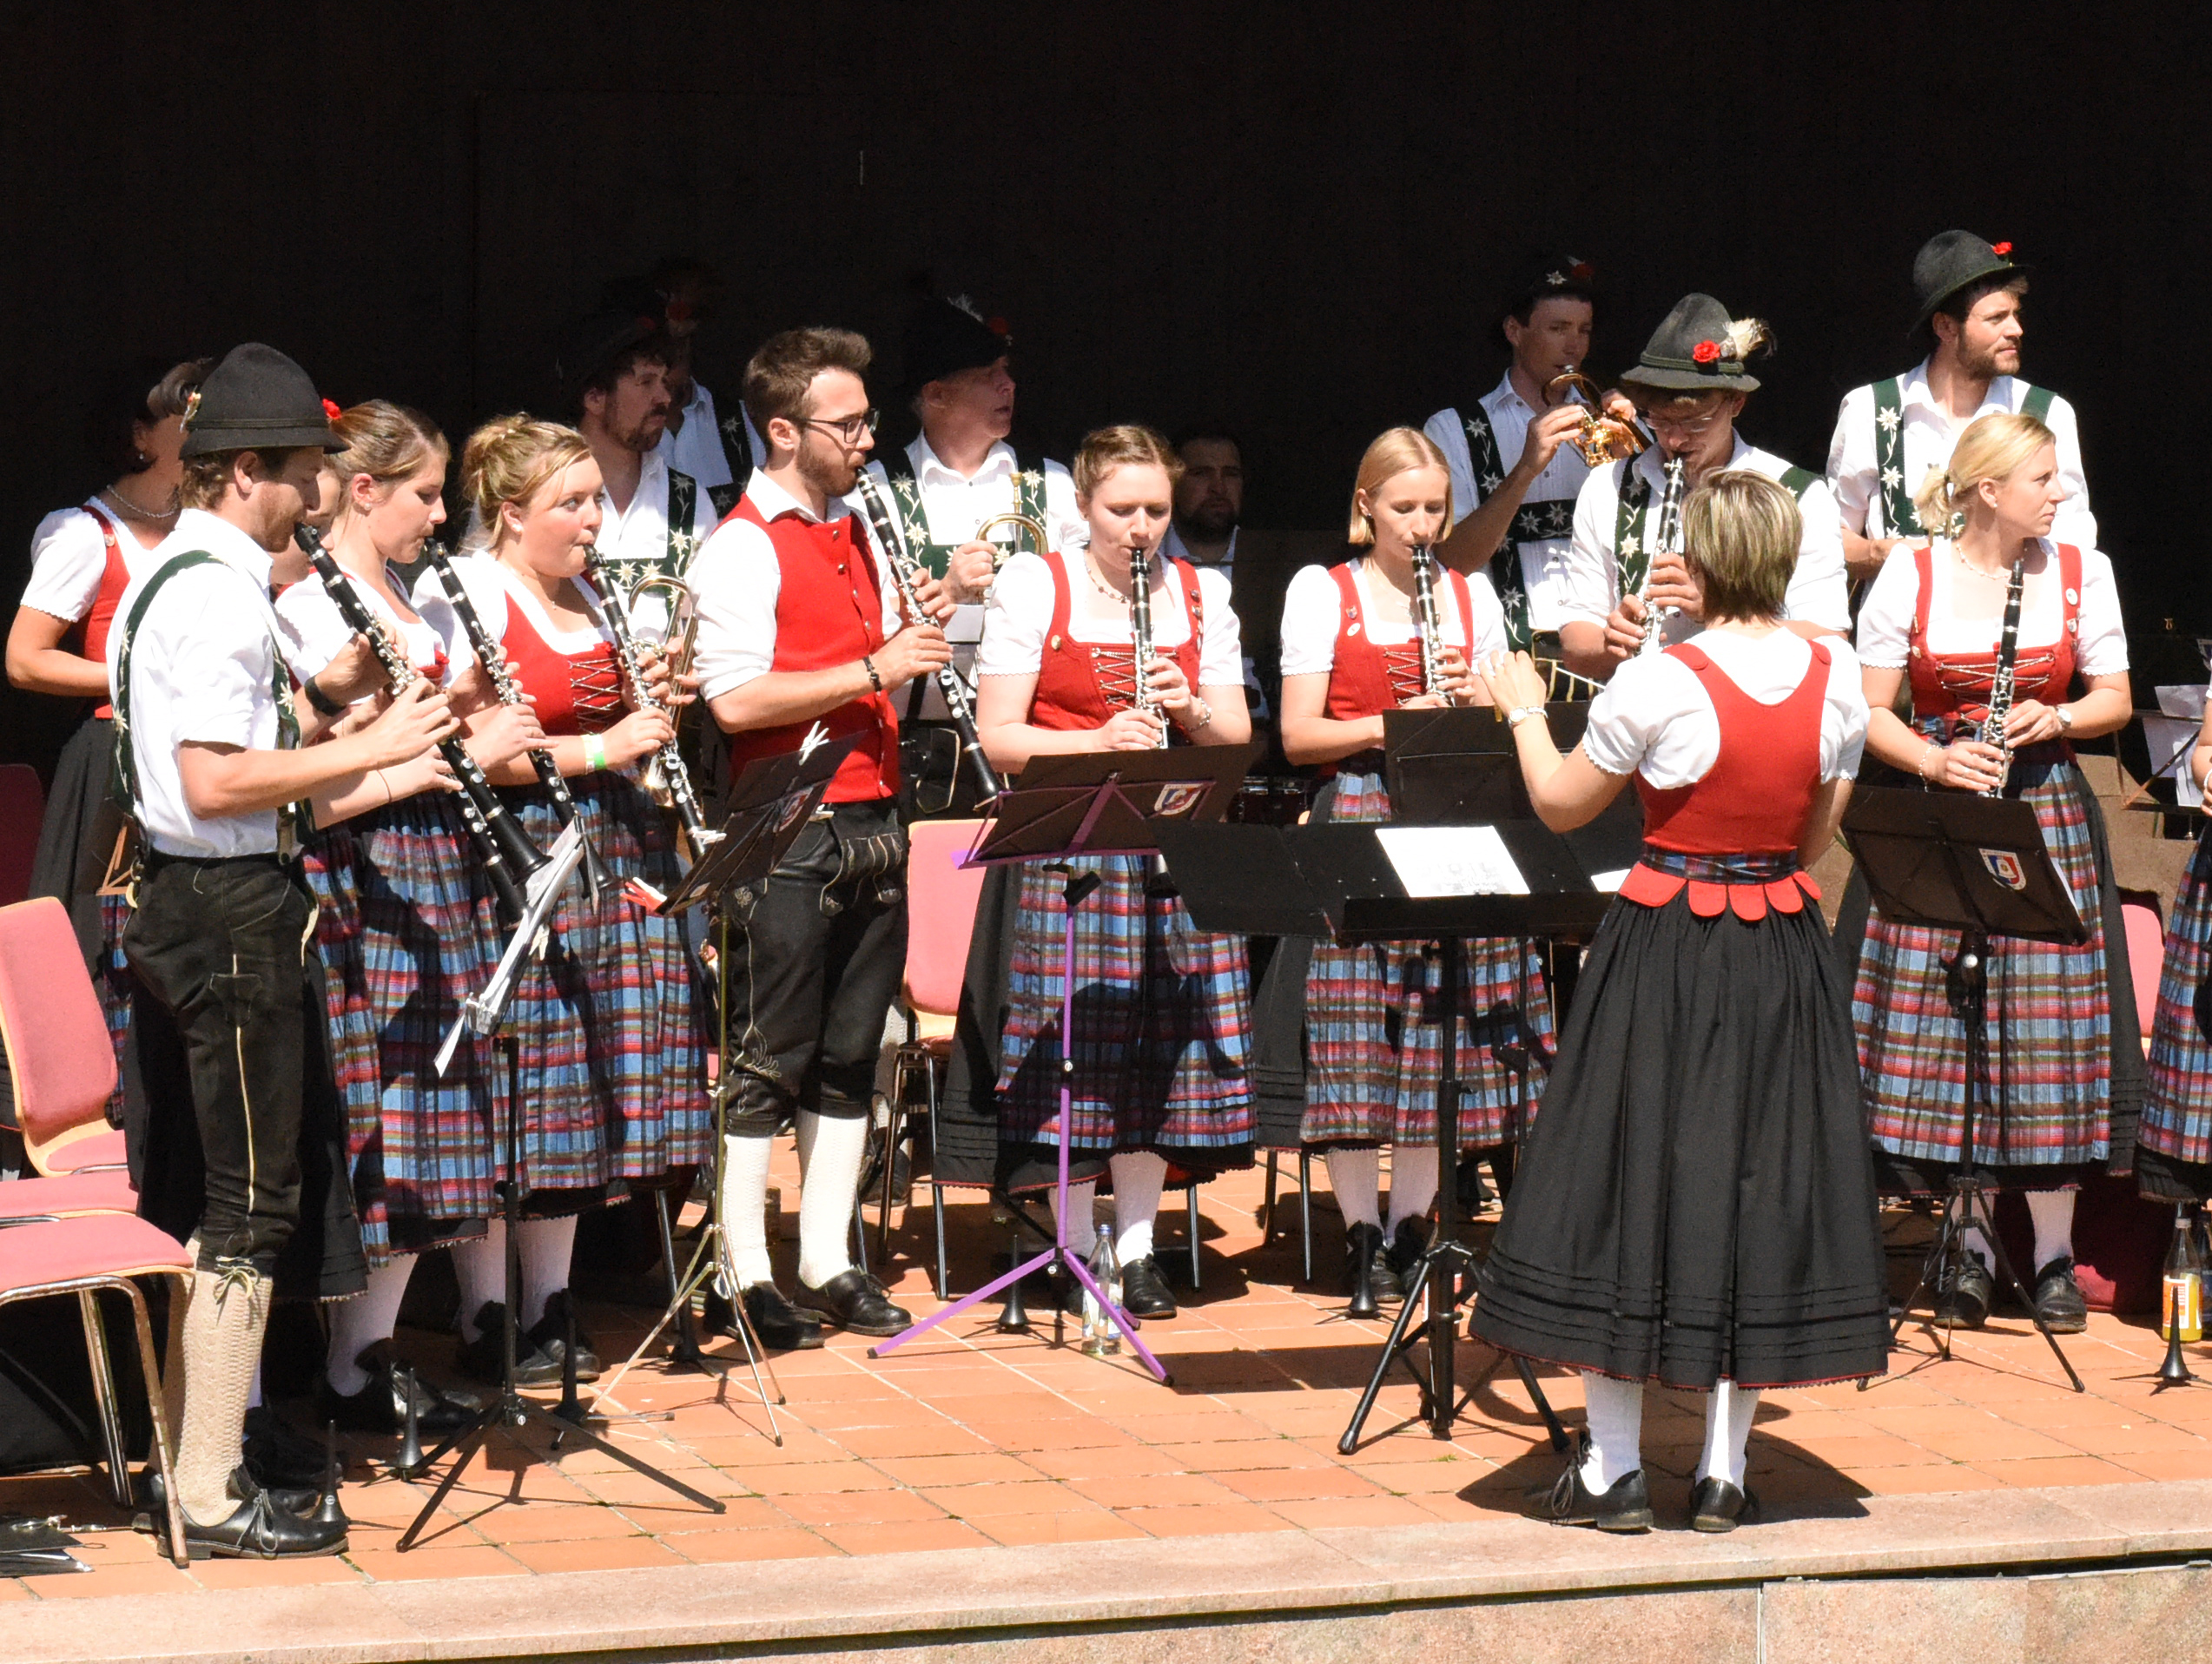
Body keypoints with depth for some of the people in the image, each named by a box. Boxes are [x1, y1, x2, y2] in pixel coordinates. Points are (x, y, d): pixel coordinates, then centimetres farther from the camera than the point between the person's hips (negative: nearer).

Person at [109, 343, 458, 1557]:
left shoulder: (171, 578, 15)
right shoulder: (218, 592, -18)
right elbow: (215, 784, -25)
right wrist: (364, 751, -18)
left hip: (177, 900, 11)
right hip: (233, 910, -11)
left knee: (194, 1195, 15)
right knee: (250, 1205, -5)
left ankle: (189, 1461, 22)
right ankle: (213, 1497, -1)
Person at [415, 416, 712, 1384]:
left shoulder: (589, 598, 17)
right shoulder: (459, 597, -9)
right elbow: (470, 749, -18)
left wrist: (652, 710, 7)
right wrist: (599, 749, -19)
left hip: (611, 857, 8)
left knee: (578, 1096, 9)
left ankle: (552, 1309, 17)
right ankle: (487, 1323, 1)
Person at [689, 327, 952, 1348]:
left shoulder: (857, 537, 16)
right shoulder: (741, 550, -10)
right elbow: (737, 699, -21)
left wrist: (921, 632, 2)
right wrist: (873, 668, -19)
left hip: (870, 825, 8)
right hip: (787, 836, -8)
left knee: (850, 1061, 11)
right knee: (767, 1063, -3)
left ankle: (827, 1263, 19)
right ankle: (747, 1278, 2)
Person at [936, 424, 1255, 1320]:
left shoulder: (1202, 595, 11)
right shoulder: (1031, 586, 0)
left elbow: (1238, 735, 11)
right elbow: (998, 738, -6)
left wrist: (1191, 710, -11)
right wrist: (1100, 741, -20)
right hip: (1063, 846, -3)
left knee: (1159, 1045, 2)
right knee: (1069, 1042, -5)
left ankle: (1137, 1246, 11)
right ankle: (1076, 1244, 7)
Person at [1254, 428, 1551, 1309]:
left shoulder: (1471, 594, 14)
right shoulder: (1322, 593, 4)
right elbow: (1298, 735, -3)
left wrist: (1472, 700, -7)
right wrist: (1398, 721, -16)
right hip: (1357, 824, -3)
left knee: (1438, 1037, 0)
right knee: (1353, 1040, -6)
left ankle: (1410, 1227, 11)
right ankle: (1361, 1235, 3)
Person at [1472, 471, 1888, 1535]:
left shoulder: (1661, 683, -16)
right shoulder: (1838, 679, -3)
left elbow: (1560, 806, -3)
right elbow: (1815, 837, 7)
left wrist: (1523, 708, 12)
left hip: (1665, 949, -4)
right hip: (1784, 955, 4)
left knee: (1631, 1178, 6)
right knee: (1759, 1180, 11)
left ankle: (1614, 1468, 8)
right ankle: (1724, 1471, 14)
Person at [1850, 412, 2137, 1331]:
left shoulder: (2081, 572, 4)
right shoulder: (1910, 576, -2)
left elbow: (2116, 698, 9)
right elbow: (1870, 711, 0)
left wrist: (2060, 718, -12)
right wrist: (1934, 760, -17)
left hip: (2047, 816, 1)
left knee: (2046, 1030, -2)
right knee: (1946, 1031, 0)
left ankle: (2053, 1252, 8)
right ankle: (1970, 1245, 13)